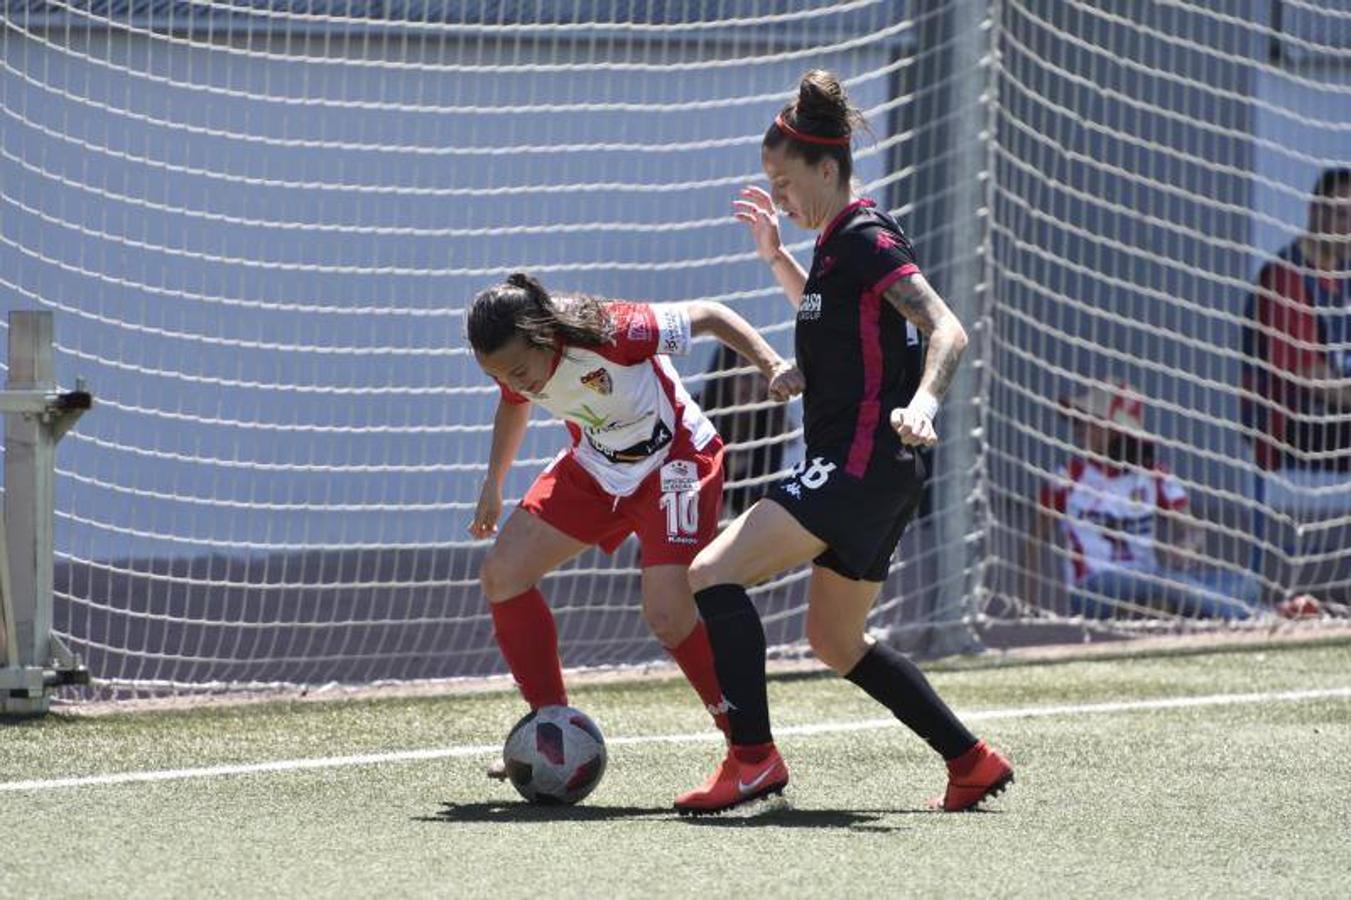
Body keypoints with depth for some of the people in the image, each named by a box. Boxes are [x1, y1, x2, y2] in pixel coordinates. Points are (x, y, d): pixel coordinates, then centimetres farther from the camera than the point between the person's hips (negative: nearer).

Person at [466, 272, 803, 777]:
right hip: (594, 466, 7)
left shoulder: (610, 334, -35)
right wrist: (493, 483, 11)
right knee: (501, 575, -2)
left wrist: (772, 366, -31)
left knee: (667, 616, -22)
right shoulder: (514, 362, -15)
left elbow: (708, 317, -23)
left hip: (673, 460, -7)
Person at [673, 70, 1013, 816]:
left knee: (713, 573, -17)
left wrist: (923, 401, -42)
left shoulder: (866, 239, -13)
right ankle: (972, 762, 23)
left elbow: (947, 330, -24)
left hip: (862, 463, -11)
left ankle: (753, 758, -20)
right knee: (835, 641, 19)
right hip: (852, 469, 11)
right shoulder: (840, 242, 15)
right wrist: (776, 256, 26)